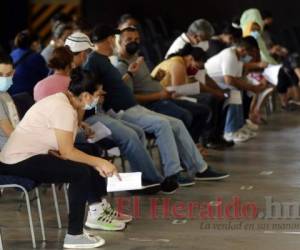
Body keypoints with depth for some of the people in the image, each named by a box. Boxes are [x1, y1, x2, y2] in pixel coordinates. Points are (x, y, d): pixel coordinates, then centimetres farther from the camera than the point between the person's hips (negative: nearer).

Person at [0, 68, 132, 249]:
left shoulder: (62, 101, 8)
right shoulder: (63, 109, -20)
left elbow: (63, 149, 3)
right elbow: (67, 151, -23)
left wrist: (96, 162, -6)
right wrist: (98, 162, -14)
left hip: (31, 155, 10)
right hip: (19, 162, -10)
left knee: (90, 163, 11)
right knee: (81, 172, -20)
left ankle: (97, 212, 22)